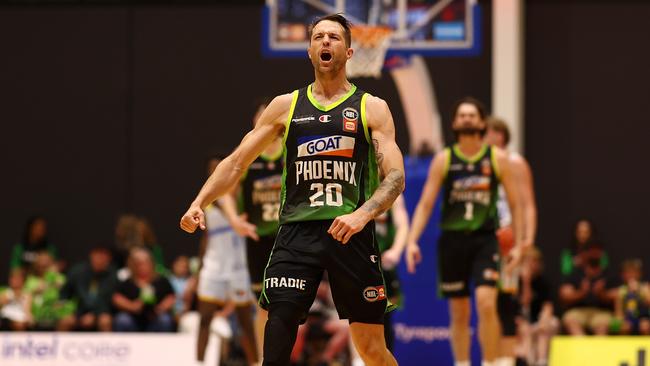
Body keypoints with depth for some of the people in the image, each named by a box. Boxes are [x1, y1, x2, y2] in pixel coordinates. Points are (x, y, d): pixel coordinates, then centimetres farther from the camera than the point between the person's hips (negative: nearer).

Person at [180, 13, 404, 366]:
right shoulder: (286, 105, 14)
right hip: (296, 231, 2)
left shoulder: (371, 108, 7)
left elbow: (395, 176, -3)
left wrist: (363, 214, -21)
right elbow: (237, 162, 16)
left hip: (350, 232, -1)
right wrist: (199, 203, 0)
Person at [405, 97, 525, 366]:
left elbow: (515, 203, 6)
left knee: (486, 303, -19)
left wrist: (518, 245, 1)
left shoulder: (497, 158, 2)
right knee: (459, 313, 7)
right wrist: (412, 241, -9)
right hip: (452, 240, 2)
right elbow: (425, 204, 2)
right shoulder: (444, 159, 3)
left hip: (485, 240, -1)